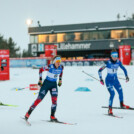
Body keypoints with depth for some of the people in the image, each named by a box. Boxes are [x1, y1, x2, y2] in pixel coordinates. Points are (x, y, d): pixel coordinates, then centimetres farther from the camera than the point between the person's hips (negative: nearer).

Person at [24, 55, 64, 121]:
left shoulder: (61, 67, -7)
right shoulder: (50, 67, -21)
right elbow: (41, 70, -5)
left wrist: (60, 80, 15)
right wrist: (40, 80, -7)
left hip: (54, 84, 4)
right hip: (46, 83, -4)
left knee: (54, 100, -13)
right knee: (39, 99, -6)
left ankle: (52, 116, -2)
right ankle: (28, 114, 2)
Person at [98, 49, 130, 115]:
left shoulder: (118, 62, -6)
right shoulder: (108, 63, -20)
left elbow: (123, 68, 11)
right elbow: (100, 70, -15)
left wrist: (126, 76, 6)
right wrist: (101, 79, -20)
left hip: (115, 80, 5)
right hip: (109, 81, -5)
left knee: (120, 92, 5)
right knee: (112, 93, -18)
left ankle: (122, 104, 33)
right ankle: (110, 109, -11)